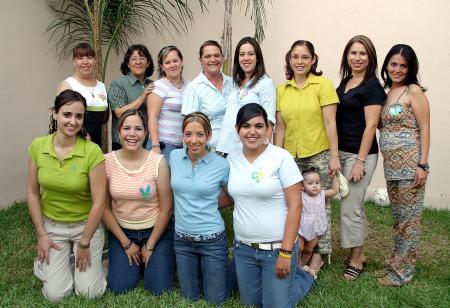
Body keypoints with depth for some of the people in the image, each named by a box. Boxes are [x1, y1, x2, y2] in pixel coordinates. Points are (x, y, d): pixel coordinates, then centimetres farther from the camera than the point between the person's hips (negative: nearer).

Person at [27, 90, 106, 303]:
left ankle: (94, 257, 27)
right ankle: (47, 260, 29)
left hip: (86, 225, -2)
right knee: (55, 295, -1)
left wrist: (84, 243, -11)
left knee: (89, 293, -1)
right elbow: (32, 193, -2)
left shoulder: (92, 151, -22)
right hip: (52, 225, 2)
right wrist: (41, 234, -3)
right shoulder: (37, 146, -11)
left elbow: (99, 202, -17)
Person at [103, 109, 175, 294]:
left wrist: (150, 246, -6)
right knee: (119, 287, -6)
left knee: (159, 289, -7)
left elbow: (166, 209, -10)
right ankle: (133, 259, 25)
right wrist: (126, 243, -3)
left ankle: (150, 258, 24)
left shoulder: (158, 162, -16)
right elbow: (104, 207, -4)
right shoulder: (107, 161, -11)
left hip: (156, 230, -2)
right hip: (121, 230, 2)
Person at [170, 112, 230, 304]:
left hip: (212, 238, -3)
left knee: (215, 300, 10)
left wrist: (208, 206, -1)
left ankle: (226, 265, 35)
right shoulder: (174, 156, -4)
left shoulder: (222, 165, -14)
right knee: (190, 297, 17)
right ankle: (200, 271, 43)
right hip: (182, 238, 3)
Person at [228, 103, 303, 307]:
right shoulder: (231, 159, 2)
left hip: (276, 248, -5)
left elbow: (295, 206, -14)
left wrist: (286, 252, -17)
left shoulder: (281, 158, -13)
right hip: (243, 248, 5)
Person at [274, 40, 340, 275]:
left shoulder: (323, 85, -4)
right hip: (291, 157, 3)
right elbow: (280, 127, 8)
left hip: (319, 155, -3)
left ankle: (318, 255, 20)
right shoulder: (282, 89, 8)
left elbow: (330, 123, -7)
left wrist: (334, 157, -10)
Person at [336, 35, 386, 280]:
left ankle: (356, 261, 13)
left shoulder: (372, 86, -10)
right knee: (355, 205, 15)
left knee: (350, 208, -2)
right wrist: (335, 156, 12)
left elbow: (370, 126, -15)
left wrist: (360, 161, -18)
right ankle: (359, 254, 28)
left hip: (360, 154, -7)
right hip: (342, 151, 7)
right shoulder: (345, 81, 12)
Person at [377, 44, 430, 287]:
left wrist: (422, 165, -15)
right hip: (391, 164, 7)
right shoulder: (386, 92, 14)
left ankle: (402, 270, 11)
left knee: (409, 217, 2)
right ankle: (398, 262, 26)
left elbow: (424, 129, -9)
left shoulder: (413, 90, -5)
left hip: (410, 162, -6)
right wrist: (389, 163, 6)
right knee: (398, 216, 14)